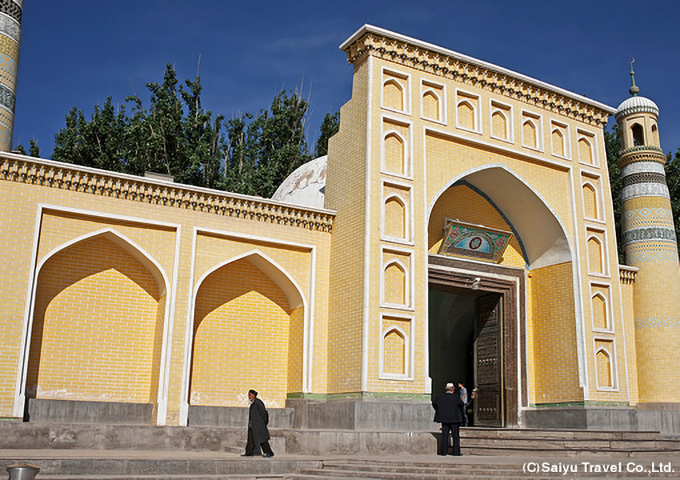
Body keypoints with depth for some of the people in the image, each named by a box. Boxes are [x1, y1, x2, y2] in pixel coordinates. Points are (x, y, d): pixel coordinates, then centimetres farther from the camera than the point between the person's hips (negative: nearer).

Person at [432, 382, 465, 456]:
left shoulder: (441, 397, 4)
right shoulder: (455, 397, -7)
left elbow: (434, 402, 1)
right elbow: (461, 403, -20)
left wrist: (438, 411, 8)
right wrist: (461, 413, -4)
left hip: (444, 419, 3)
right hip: (454, 419, -3)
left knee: (444, 435, 7)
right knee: (455, 436, 5)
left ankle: (443, 451, 4)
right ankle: (456, 451, 6)